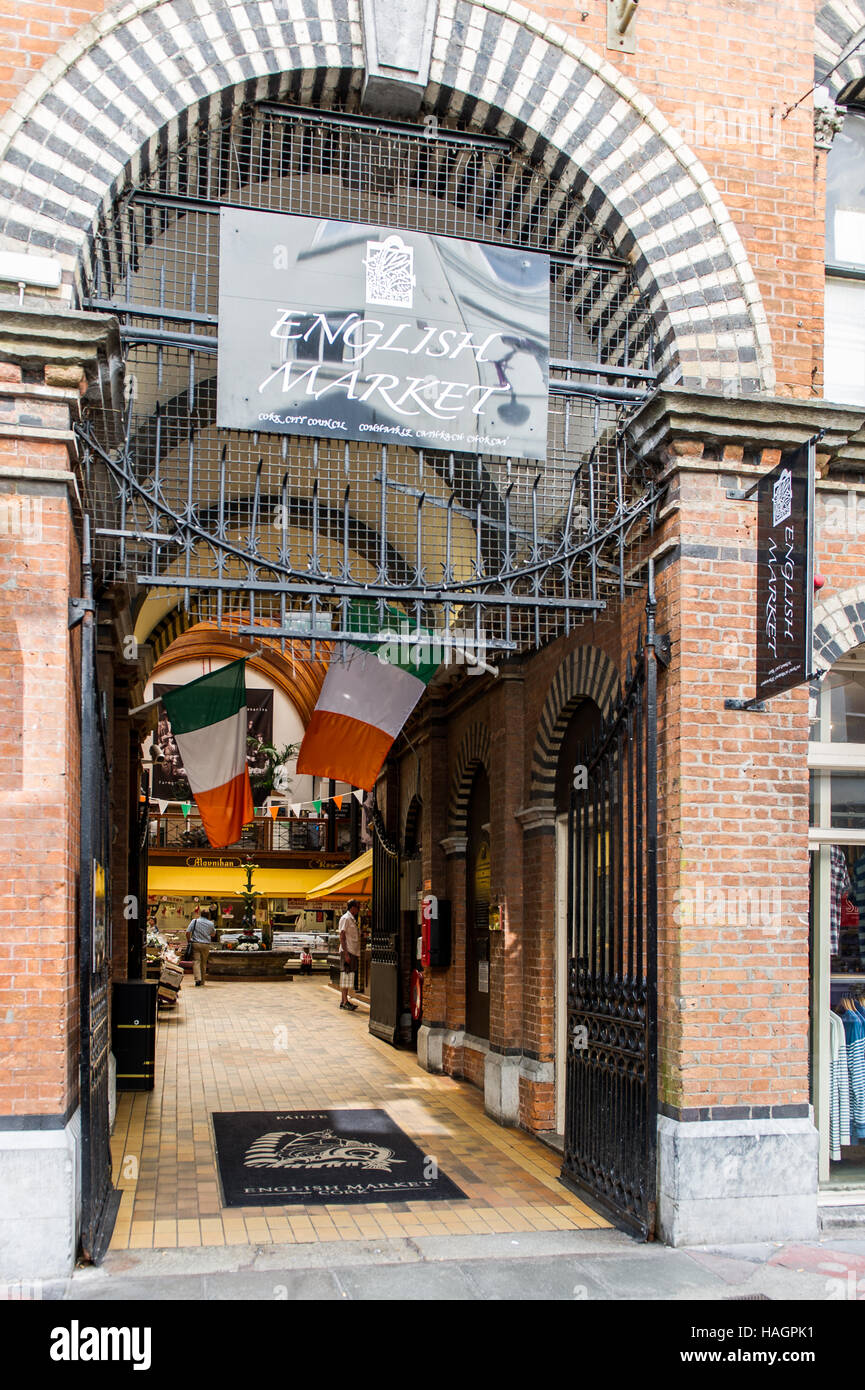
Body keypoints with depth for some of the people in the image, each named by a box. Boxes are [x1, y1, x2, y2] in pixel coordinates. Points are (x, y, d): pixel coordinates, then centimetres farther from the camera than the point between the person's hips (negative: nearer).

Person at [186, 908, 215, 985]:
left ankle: (198, 978, -23)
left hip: (195, 943, -2)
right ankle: (202, 981, 16)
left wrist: (189, 941, 7)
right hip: (206, 945, 2)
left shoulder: (194, 921, 2)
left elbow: (187, 932, -4)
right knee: (203, 962, 11)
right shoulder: (210, 924, 8)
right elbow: (213, 934, 23)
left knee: (196, 961, -5)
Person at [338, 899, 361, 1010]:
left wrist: (357, 954, 18)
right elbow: (342, 937, -15)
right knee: (346, 975, -9)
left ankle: (344, 1001, 13)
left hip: (353, 952, 9)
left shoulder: (353, 919, 19)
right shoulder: (345, 918, -9)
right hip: (347, 951, -9)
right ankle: (345, 1001, -9)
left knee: (349, 976, 9)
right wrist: (346, 954, -21)